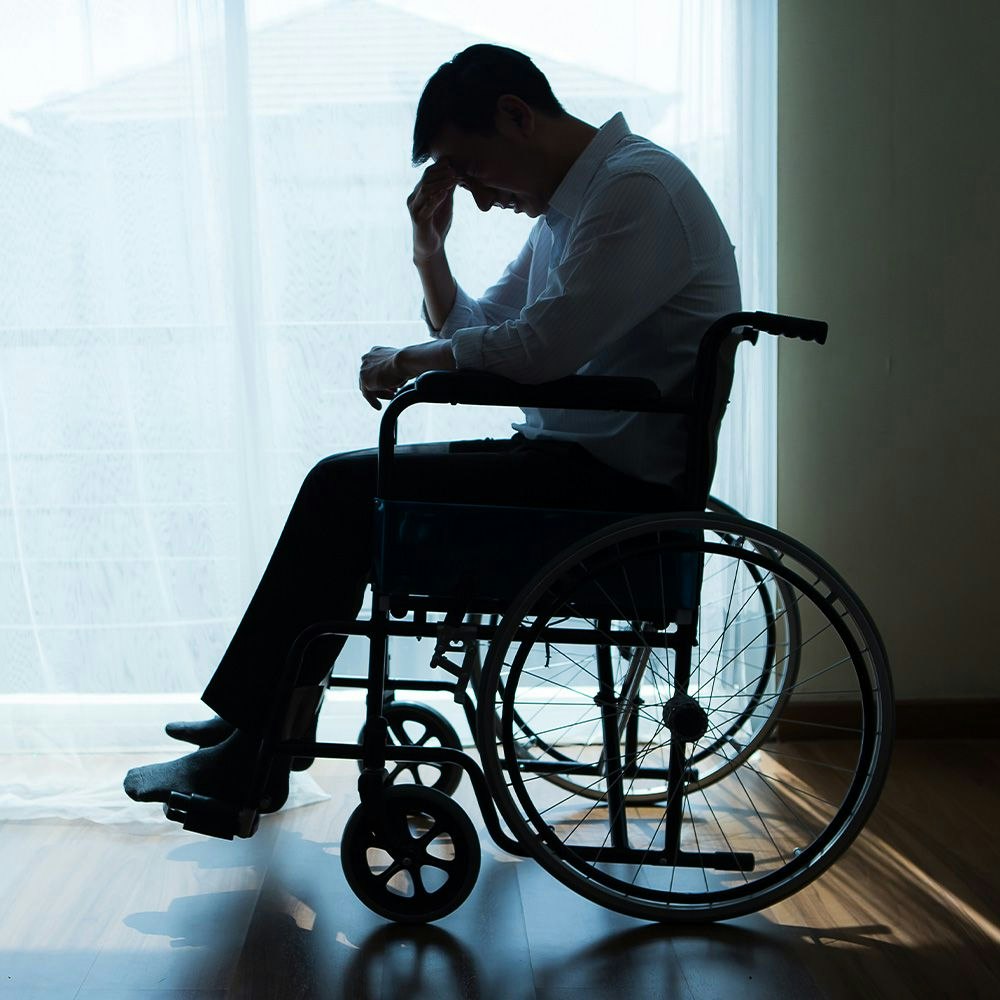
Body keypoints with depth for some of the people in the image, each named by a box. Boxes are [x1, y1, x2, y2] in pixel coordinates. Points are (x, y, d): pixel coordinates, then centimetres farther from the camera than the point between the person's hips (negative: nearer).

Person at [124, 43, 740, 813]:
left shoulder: (637, 187, -16)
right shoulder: (568, 205, 17)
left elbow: (540, 348, -25)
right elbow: (476, 333, 19)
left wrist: (403, 363, -10)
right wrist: (429, 247, 2)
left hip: (617, 485, -10)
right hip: (577, 459, 10)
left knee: (346, 491, -10)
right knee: (348, 484, 11)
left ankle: (252, 760, 0)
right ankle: (261, 721, 16)